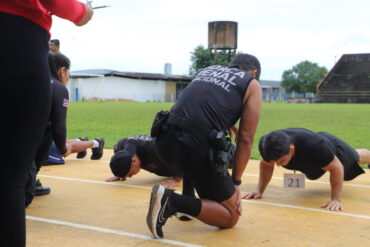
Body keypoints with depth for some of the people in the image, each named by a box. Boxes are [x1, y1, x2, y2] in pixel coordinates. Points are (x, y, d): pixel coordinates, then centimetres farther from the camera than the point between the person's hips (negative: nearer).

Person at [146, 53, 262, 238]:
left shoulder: (208, 69, 28)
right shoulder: (252, 85, 14)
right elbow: (245, 139, 8)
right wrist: (235, 182, 15)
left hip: (164, 142, 6)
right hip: (196, 149, -6)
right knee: (231, 217, 11)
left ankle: (188, 199, 25)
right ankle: (173, 202, -11)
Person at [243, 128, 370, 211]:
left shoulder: (313, 146, -52)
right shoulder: (265, 144, -39)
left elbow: (336, 167, -39)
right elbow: (266, 165, -17)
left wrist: (336, 199, -40)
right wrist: (260, 190, -19)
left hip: (332, 148, -3)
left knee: (355, 158, 32)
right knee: (312, 174, 38)